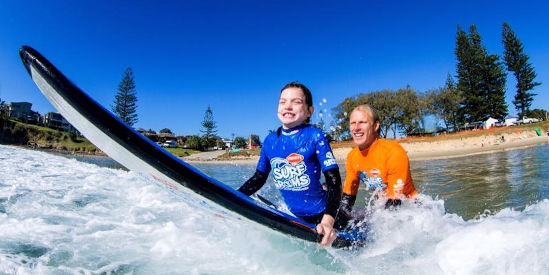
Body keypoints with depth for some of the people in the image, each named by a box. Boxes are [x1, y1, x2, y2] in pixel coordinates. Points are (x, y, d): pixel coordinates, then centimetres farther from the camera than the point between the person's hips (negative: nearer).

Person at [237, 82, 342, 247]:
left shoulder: (315, 136, -16)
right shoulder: (270, 141, -2)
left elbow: (334, 180, -21)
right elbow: (258, 179, 9)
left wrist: (328, 220, -35)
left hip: (321, 214, -4)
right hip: (294, 217, 5)